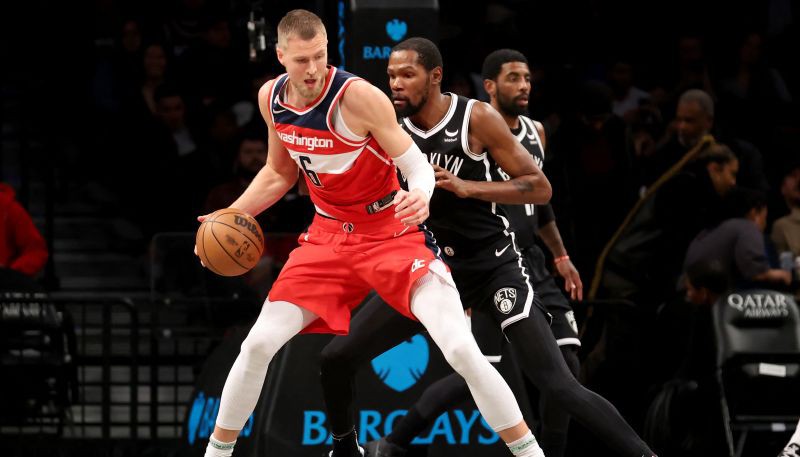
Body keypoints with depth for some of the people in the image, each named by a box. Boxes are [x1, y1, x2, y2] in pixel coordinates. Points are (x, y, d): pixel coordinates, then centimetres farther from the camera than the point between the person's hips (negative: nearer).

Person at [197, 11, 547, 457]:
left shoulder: (358, 95, -22)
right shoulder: (272, 98, -3)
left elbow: (417, 165, -18)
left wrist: (420, 198, -41)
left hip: (394, 232, -5)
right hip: (329, 236, 5)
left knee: (461, 348, -19)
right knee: (258, 344, -3)